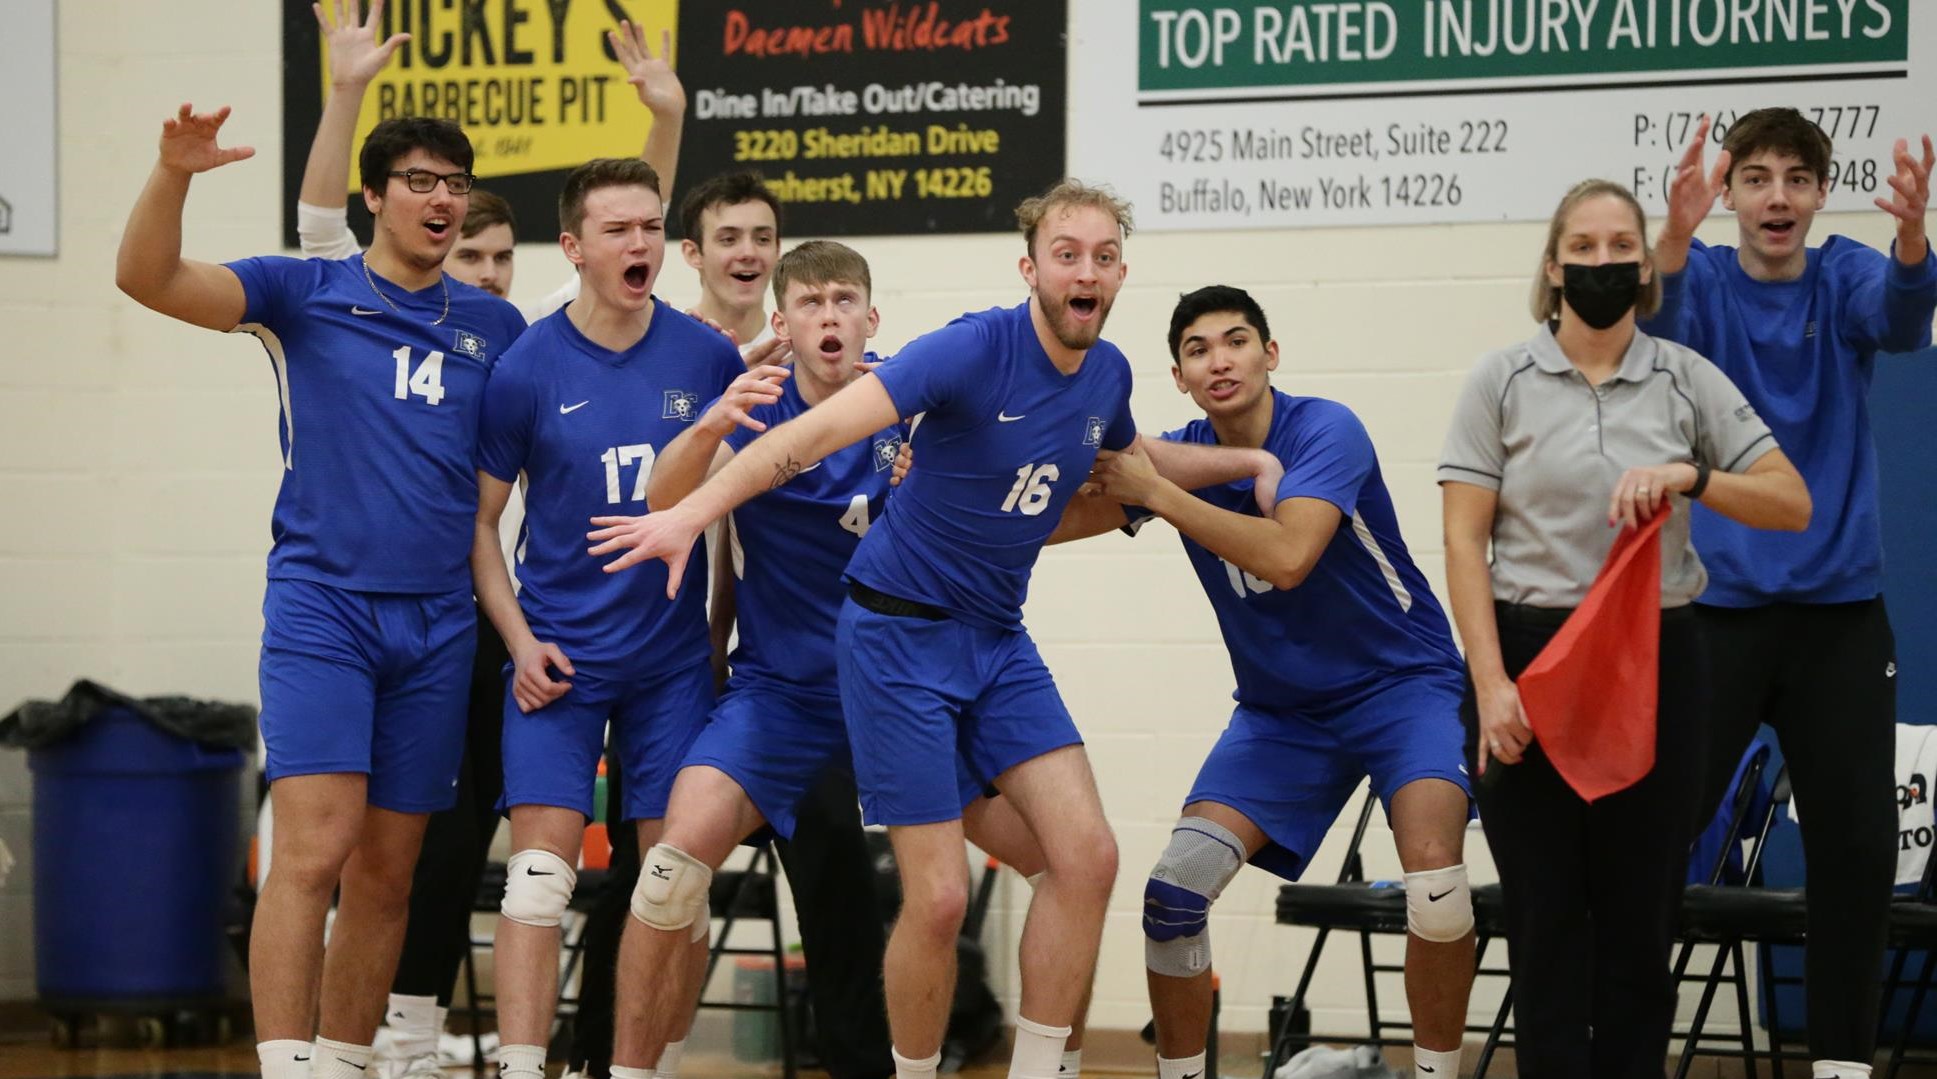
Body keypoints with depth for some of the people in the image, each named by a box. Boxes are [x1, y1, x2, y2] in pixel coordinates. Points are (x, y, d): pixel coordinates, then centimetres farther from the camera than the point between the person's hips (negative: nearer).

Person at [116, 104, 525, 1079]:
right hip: (321, 605, -4)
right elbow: (146, 278, -9)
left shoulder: (495, 328, 11)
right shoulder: (303, 295, 2)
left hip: (437, 624, 4)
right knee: (314, 849, -15)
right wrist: (174, 174, -24)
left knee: (387, 873, 6)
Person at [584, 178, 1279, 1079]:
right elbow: (820, 429, -28)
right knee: (939, 897, -11)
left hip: (997, 637, 7)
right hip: (900, 633, -7)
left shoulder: (1106, 372, 1)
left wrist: (1251, 460, 23)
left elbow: (1129, 461, 28)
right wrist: (690, 514, -37)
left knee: (1087, 855, -7)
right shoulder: (975, 348, -20)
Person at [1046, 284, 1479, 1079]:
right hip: (1281, 709, 5)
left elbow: (1288, 557, -33)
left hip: (1402, 684, -5)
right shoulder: (1181, 456, -3)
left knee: (1434, 876, -28)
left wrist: (1156, 493, -29)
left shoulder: (1325, 431, -18)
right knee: (1174, 891, -11)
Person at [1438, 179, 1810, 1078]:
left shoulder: (1688, 381, 6)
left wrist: (1690, 476, -16)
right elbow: (1463, 541, -3)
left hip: (1656, 663, 1)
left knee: (1642, 911, 2)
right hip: (1529, 653, -1)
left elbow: (1792, 504, 2)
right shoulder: (1503, 382, 2)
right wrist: (1491, 683, -12)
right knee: (1545, 911, -1)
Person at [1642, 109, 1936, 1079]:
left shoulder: (1844, 278, 1)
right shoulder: (1704, 281, -2)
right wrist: (1676, 234, -47)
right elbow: (1657, 325, -25)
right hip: (1717, 605, -1)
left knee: (1858, 845, 2)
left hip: (1840, 609, 2)